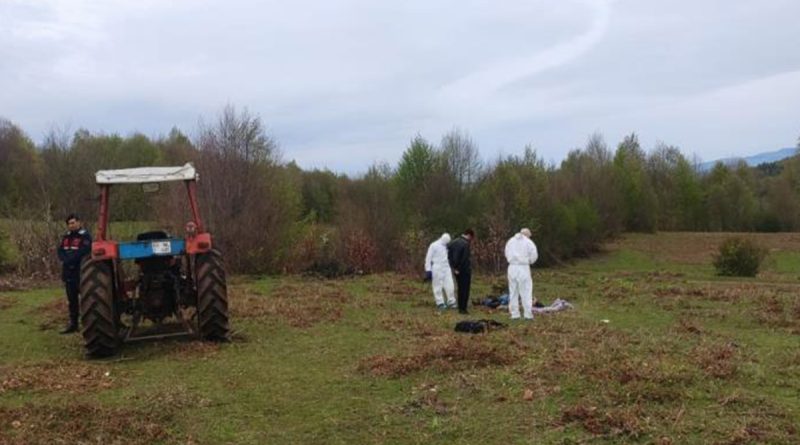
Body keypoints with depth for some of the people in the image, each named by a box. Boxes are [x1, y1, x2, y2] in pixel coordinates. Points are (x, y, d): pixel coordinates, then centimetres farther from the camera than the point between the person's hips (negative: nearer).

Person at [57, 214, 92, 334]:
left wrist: (69, 260, -15)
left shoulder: (85, 236, -7)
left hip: (81, 272, -7)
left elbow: (83, 252, -18)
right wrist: (66, 260, -12)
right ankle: (73, 324, 20)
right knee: (72, 300, 12)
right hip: (68, 272, 7)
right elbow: (60, 251, 8)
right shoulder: (66, 236, 16)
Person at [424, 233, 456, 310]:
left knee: (450, 285, 2)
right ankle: (440, 303, 8)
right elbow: (428, 258, -7)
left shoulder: (447, 246, 8)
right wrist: (428, 269, -10)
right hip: (437, 269, -5)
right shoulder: (434, 245, -8)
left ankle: (451, 302, 13)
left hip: (446, 268, 5)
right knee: (438, 286, 1)